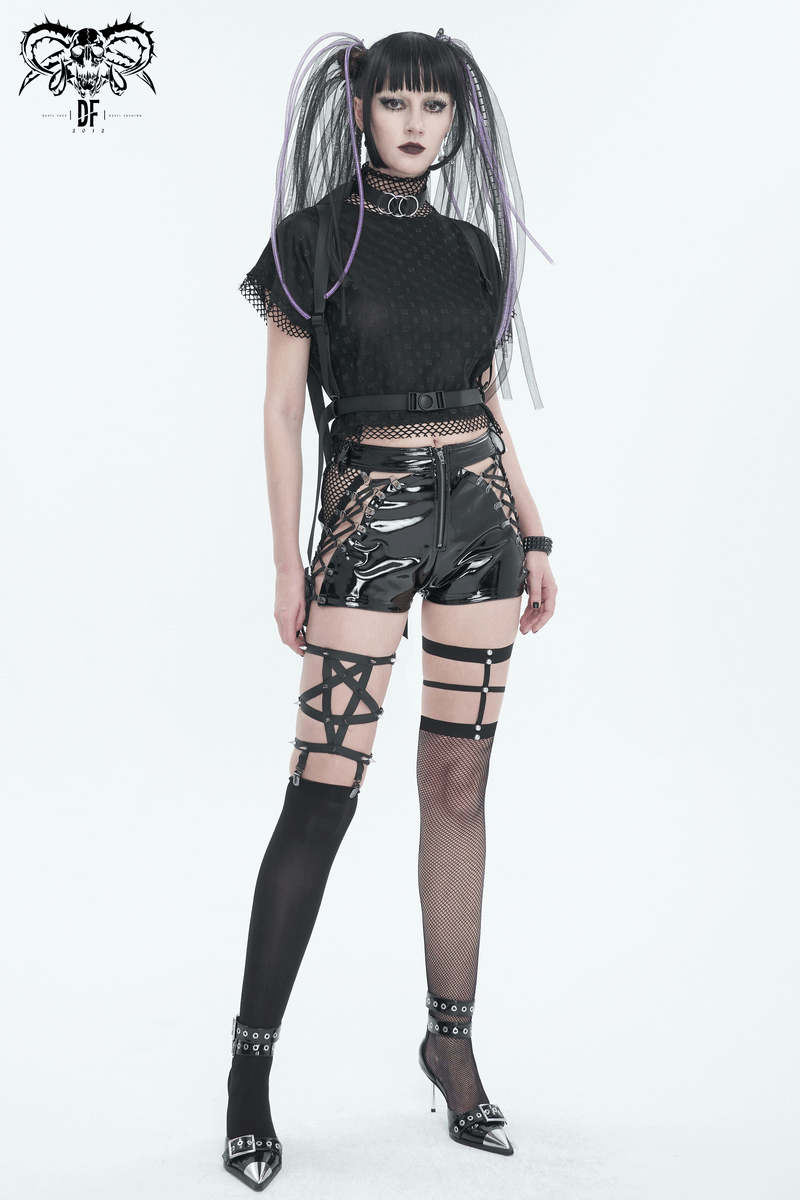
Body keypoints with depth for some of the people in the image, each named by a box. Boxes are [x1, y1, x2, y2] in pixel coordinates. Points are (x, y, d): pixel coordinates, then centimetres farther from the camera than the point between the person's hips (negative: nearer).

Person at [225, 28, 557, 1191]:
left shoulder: (473, 244, 13)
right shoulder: (312, 238, 1)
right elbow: (282, 409, -3)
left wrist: (533, 535, 12)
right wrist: (288, 560, -9)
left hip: (477, 512, 4)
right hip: (370, 517, -4)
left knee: (459, 785, 6)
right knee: (324, 792, -8)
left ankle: (453, 1039, 19)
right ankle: (252, 1059, 5)